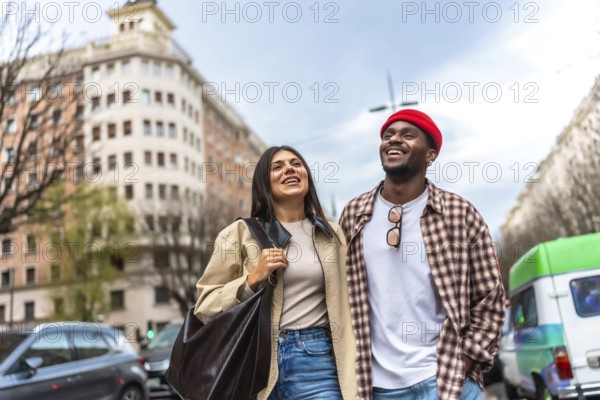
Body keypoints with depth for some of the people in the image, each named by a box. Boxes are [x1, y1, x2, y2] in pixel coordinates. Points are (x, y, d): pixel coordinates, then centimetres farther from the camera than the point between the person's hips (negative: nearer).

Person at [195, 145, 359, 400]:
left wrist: (353, 378, 6)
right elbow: (205, 307, 0)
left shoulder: (332, 234, 8)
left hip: (316, 359, 1)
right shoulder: (239, 233, 0)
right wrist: (253, 280, -13)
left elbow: (347, 308, 10)